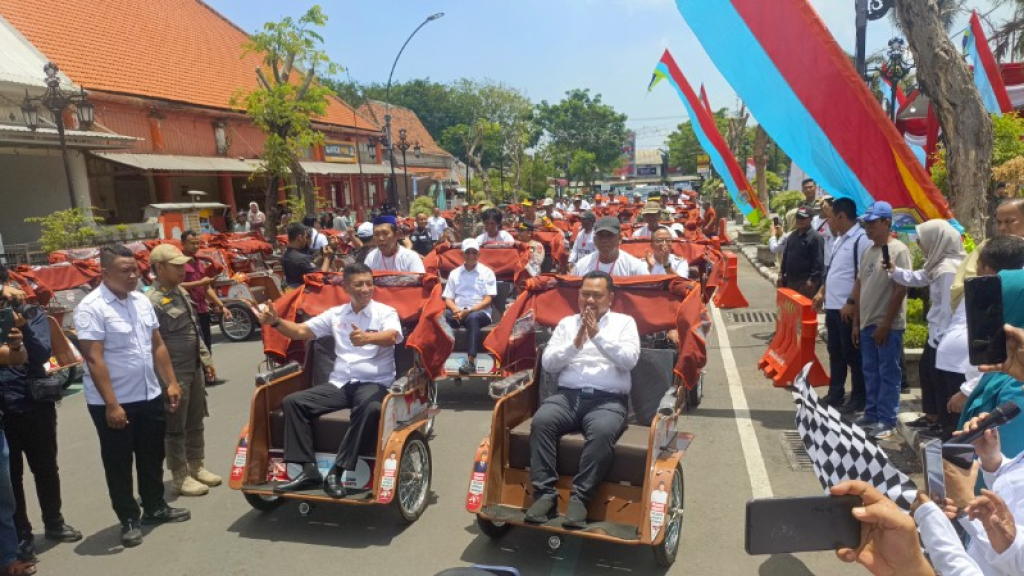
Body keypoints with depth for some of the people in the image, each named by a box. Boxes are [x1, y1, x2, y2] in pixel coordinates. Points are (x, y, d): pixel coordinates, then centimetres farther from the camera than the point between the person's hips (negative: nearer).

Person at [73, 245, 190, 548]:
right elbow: (94, 359, -21)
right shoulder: (91, 308, -17)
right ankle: (129, 520, 23)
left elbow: (157, 345, 12)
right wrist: (111, 404, -23)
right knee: (119, 464, 9)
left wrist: (171, 382, 9)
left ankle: (155, 507, 35)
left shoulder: (141, 300, 5)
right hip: (114, 403, -6)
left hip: (150, 397, 7)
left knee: (152, 457, 18)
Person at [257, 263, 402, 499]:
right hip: (339, 383, 5)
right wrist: (275, 322, -9)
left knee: (371, 409, -37)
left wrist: (368, 338, -43)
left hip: (374, 383, -4)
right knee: (293, 401, -14)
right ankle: (309, 471, -15)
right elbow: (301, 331, 11)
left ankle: (336, 472, -27)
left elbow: (392, 336, -21)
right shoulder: (335, 313, 13)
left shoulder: (386, 312, 0)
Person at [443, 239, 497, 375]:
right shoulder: (454, 273, 18)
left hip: (479, 312, -3)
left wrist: (469, 310, -15)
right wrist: (456, 310, -12)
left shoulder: (487, 272, 8)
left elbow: (488, 299, -1)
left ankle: (471, 362, -44)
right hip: (458, 312, 3)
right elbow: (448, 298, 11)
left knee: (473, 318, -39)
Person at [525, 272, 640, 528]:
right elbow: (547, 362, 10)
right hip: (567, 395, 2)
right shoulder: (567, 323, 19)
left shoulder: (624, 322, 14)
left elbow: (630, 359, -3)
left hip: (609, 399, -2)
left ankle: (580, 497, -26)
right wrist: (575, 344, -4)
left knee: (602, 431, -35)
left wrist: (598, 335, -9)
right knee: (541, 421, -28)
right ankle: (545, 493, -22)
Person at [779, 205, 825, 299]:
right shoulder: (792, 235, 14)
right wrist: (782, 274, 15)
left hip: (806, 281, -8)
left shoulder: (816, 238, -11)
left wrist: (813, 279, -20)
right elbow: (785, 256, 20)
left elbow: (819, 261, -17)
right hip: (790, 279, 8)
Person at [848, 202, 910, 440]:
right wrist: (856, 322, 12)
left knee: (888, 373, 1)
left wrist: (885, 325, -16)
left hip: (888, 325, -7)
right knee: (870, 372, 14)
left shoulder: (898, 250, -11)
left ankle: (886, 421, 8)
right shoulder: (868, 252, 13)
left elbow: (900, 289, -15)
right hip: (867, 323, 8)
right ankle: (871, 414, 25)